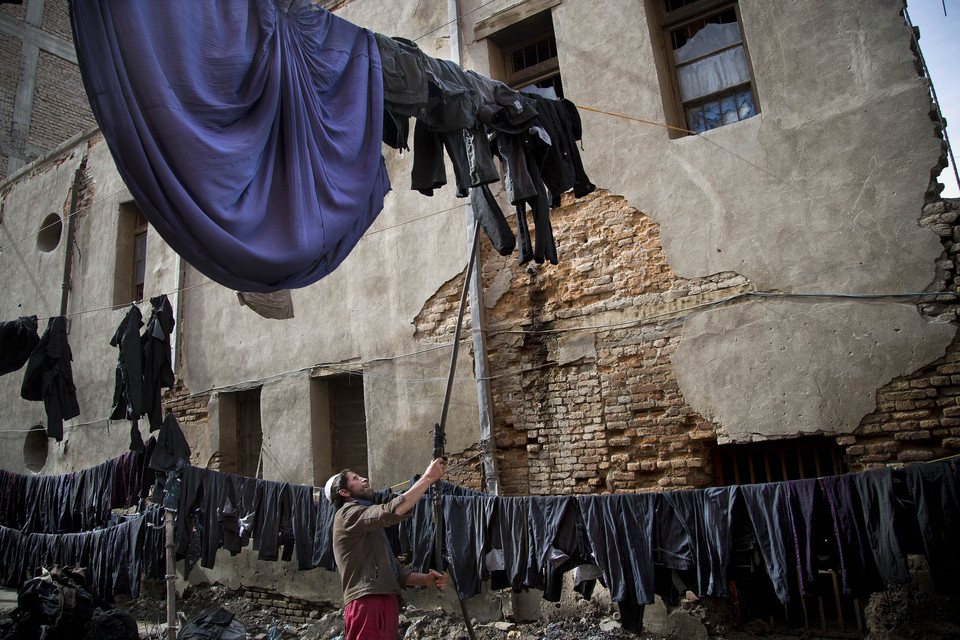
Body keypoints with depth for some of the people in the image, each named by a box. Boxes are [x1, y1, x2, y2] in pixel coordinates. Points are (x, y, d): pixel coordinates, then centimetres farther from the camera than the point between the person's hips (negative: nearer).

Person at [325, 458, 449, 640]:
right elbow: (393, 511, -20)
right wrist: (428, 477, -15)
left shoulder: (370, 527, 27)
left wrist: (426, 579, 2)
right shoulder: (348, 514, -2)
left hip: (387, 604, 9)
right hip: (367, 605, -9)